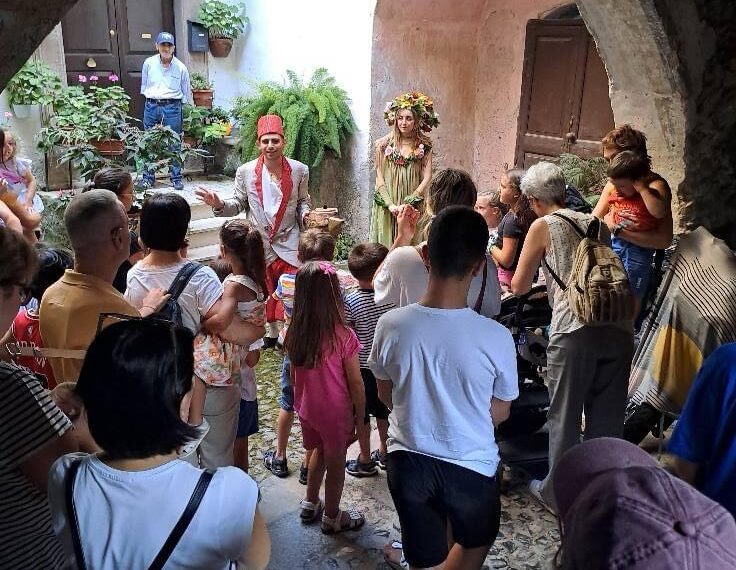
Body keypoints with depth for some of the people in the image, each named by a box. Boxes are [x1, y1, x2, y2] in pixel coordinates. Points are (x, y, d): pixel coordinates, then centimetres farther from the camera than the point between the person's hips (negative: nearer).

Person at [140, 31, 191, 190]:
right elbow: (143, 86, 16)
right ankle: (148, 177, 14)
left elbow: (186, 93, 9)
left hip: (172, 107, -2)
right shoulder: (148, 63, 4)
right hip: (151, 106, 2)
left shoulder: (181, 68, 1)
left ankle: (176, 178, 11)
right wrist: (149, 97, 12)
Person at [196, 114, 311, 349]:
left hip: (289, 241, 0)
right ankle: (271, 331, 31)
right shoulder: (246, 171, -3)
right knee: (265, 289, 12)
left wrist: (306, 215, -11)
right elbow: (239, 204, 4)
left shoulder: (299, 170, -2)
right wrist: (219, 204, -15)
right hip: (259, 242, 1)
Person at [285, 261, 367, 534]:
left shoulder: (294, 334, -11)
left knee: (319, 451, 28)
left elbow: (294, 375, 2)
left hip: (307, 408, 5)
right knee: (335, 463, 16)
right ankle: (332, 518, 34)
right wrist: (360, 414, -3)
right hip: (336, 412, -5)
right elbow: (355, 383, -17)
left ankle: (310, 504, 44)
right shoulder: (343, 337, -26)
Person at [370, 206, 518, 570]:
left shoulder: (391, 326, -18)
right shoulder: (496, 338, -23)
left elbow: (386, 397, 0)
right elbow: (499, 413, -6)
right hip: (470, 465, -1)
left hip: (407, 460, 2)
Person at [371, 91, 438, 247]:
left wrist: (407, 204, -12)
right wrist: (391, 205, -12)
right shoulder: (383, 144, 1)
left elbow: (427, 178, -3)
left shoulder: (424, 146, 3)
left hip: (414, 208, 0)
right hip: (387, 209, 0)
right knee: (386, 247, 1)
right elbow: (380, 179, 0)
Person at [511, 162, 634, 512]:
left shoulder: (543, 226, 6)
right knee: (607, 419, 16)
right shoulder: (597, 224, 21)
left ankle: (557, 493, 23)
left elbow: (519, 287, 9)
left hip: (575, 331, -5)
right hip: (619, 328, 5)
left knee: (563, 417, 10)